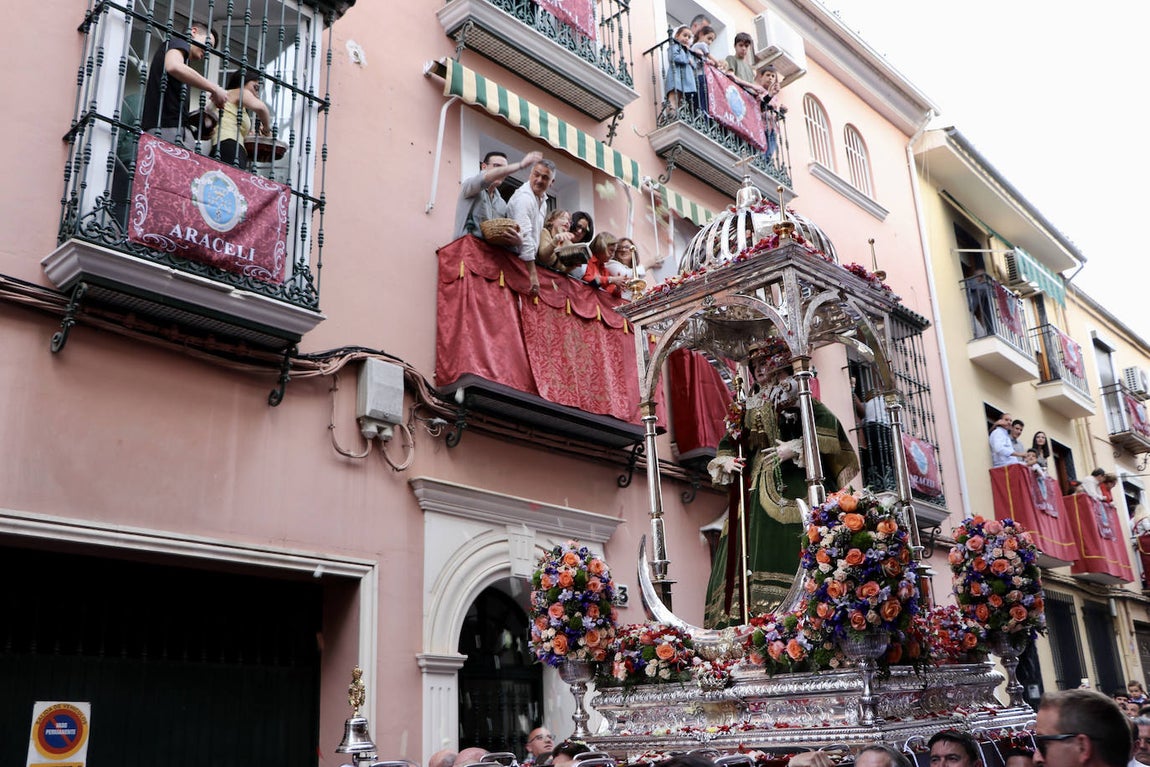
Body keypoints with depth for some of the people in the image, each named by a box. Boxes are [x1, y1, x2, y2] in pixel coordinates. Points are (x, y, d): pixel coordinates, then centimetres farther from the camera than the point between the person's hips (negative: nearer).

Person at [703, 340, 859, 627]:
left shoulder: (797, 398, 7)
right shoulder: (749, 408, 25)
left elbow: (828, 426, -7)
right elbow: (727, 445, 25)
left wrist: (796, 448, -18)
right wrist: (725, 462, 4)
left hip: (791, 486, -6)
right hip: (755, 487, 6)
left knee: (786, 547, -19)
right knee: (751, 548, -5)